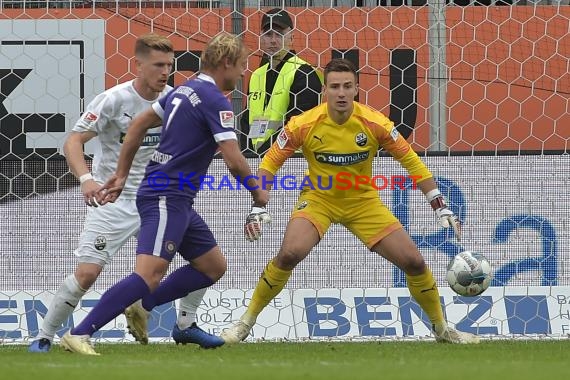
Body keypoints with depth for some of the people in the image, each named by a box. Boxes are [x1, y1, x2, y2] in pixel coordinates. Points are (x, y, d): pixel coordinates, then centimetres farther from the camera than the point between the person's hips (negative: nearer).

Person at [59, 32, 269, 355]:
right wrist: (258, 193, -1)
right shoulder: (215, 101, -14)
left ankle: (140, 306, 13)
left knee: (214, 267, 14)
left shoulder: (185, 90, 15)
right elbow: (234, 160, -18)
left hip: (177, 201, 10)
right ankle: (79, 334, -24)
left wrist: (121, 176, 23)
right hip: (166, 198, -10)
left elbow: (139, 125, 21)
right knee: (150, 275, -20)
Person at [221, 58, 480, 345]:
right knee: (289, 254, -29)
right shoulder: (304, 125, -19)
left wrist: (440, 206, -9)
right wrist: (256, 210, -18)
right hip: (318, 199, -2)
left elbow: (410, 161, -7)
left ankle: (442, 329, 20)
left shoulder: (375, 123, -17)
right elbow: (269, 164, -9)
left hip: (363, 201, 2)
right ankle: (245, 323, -11)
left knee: (414, 262, -5)